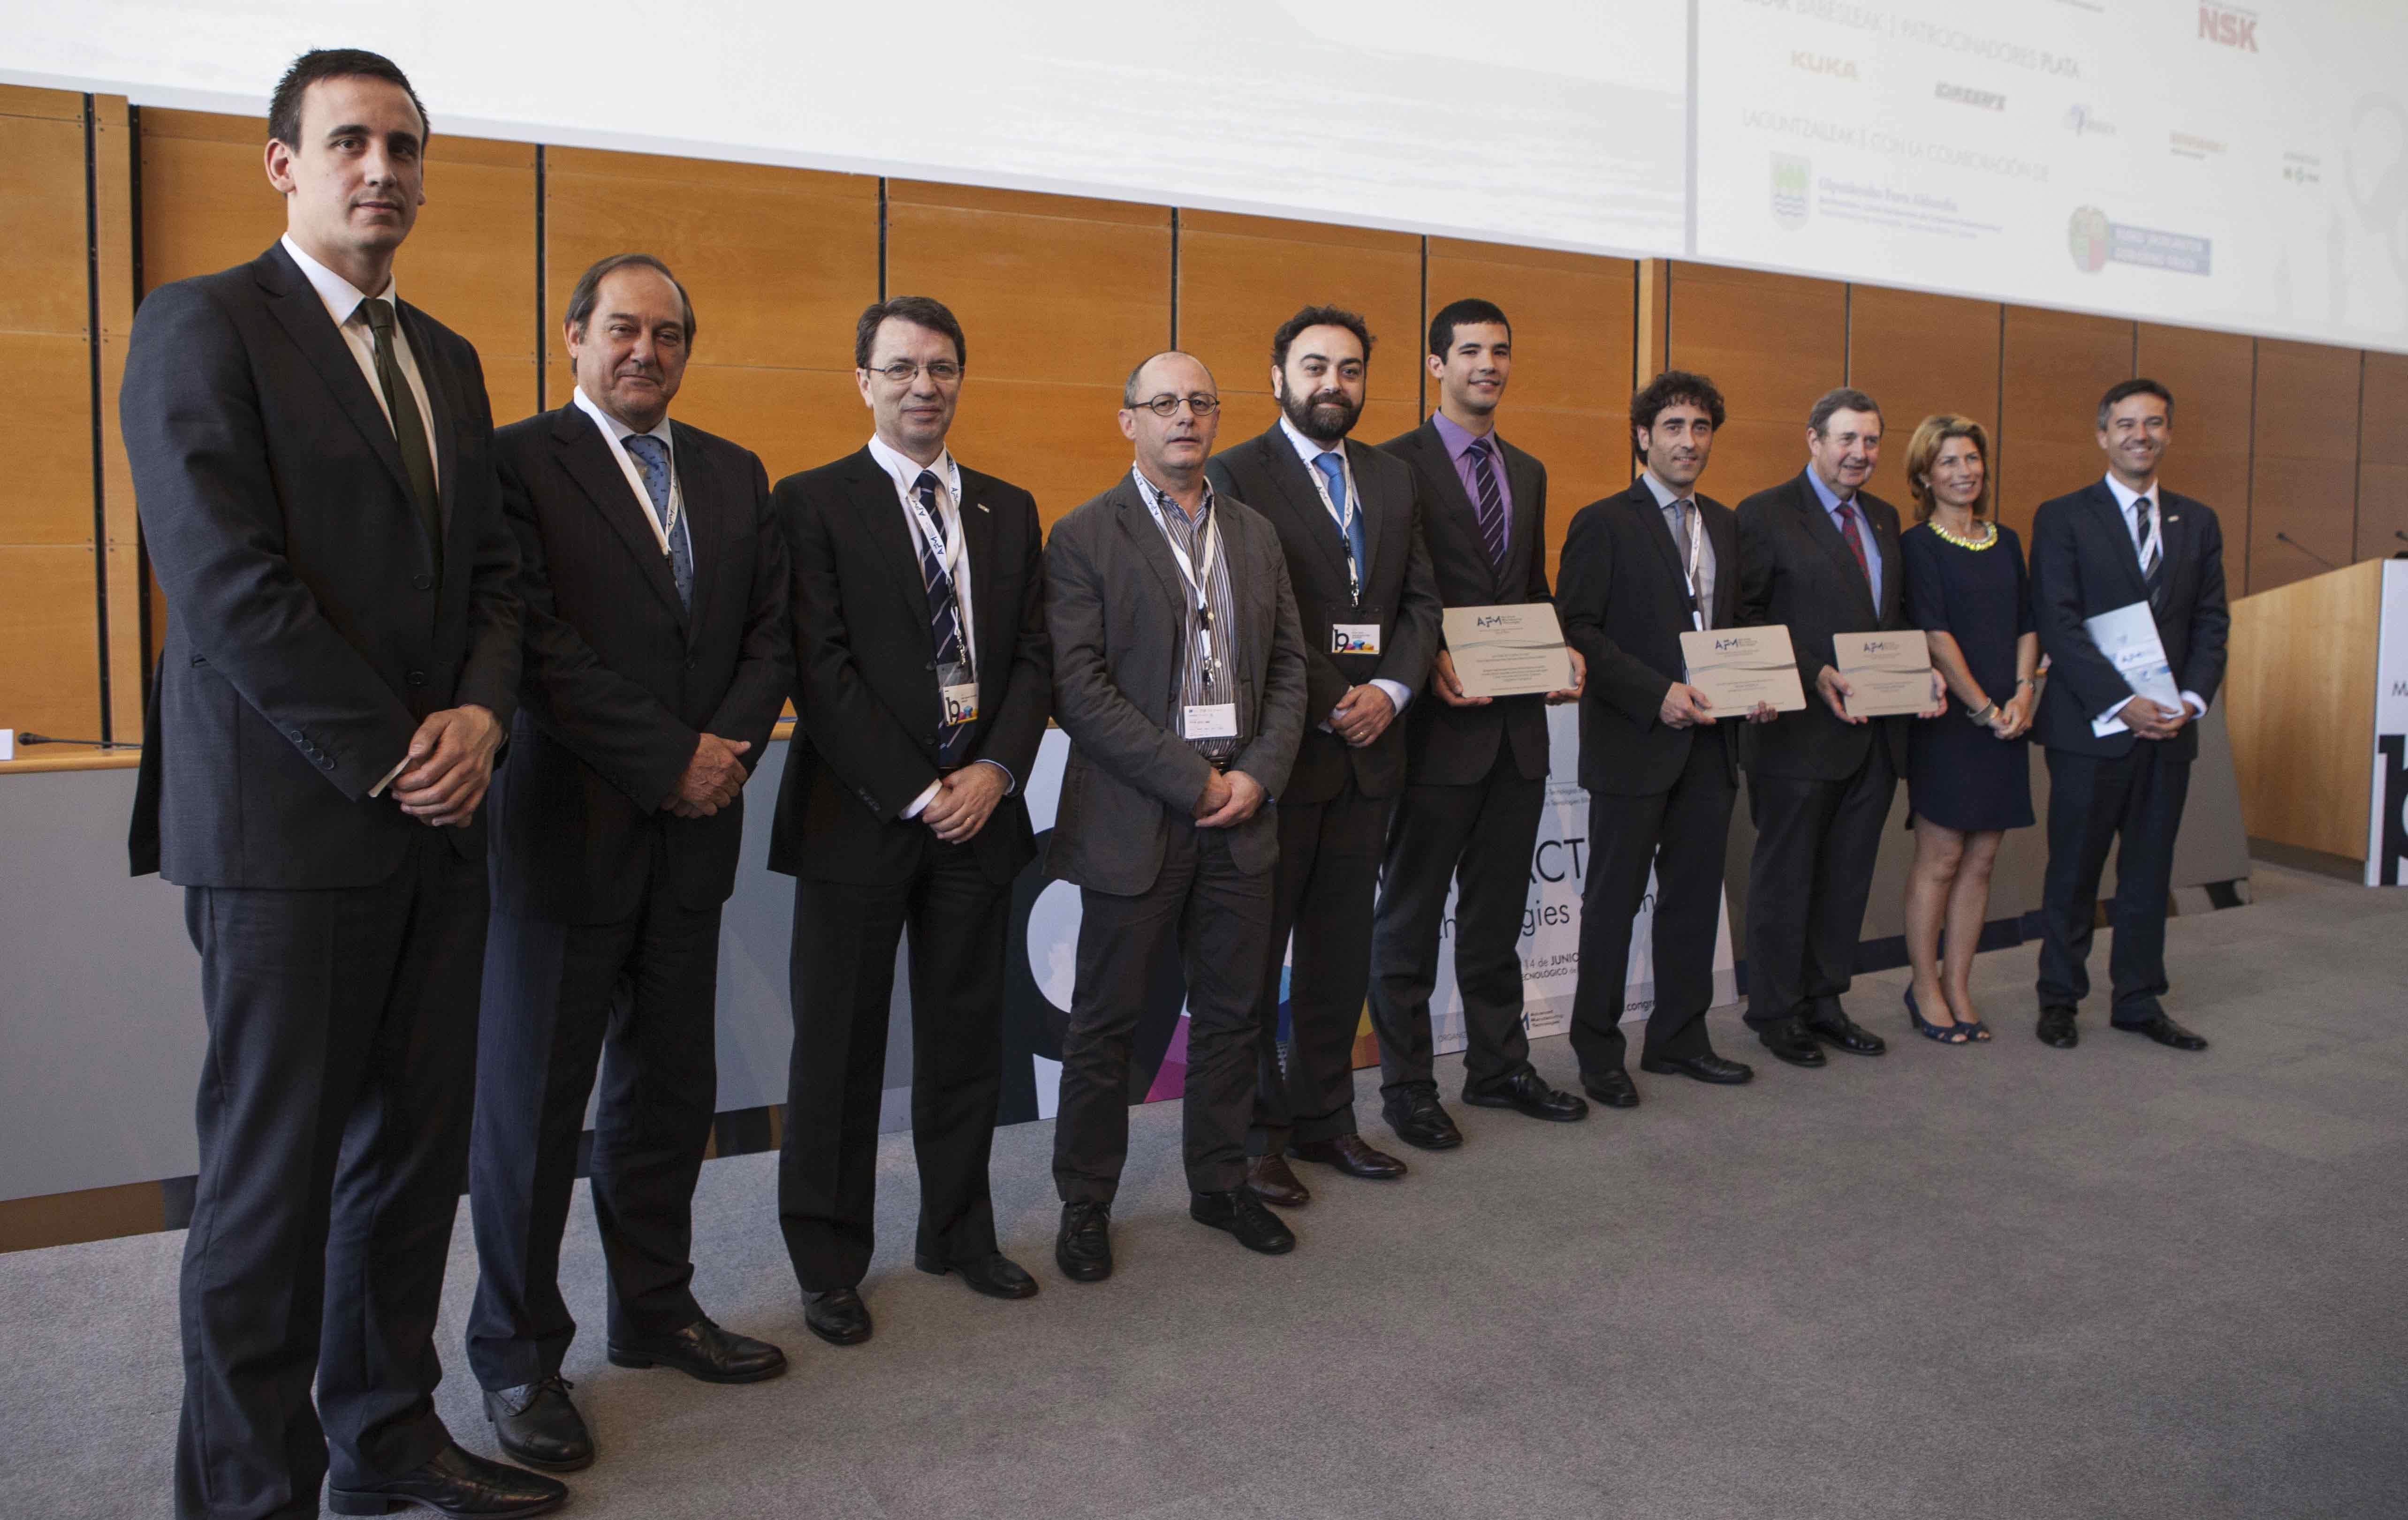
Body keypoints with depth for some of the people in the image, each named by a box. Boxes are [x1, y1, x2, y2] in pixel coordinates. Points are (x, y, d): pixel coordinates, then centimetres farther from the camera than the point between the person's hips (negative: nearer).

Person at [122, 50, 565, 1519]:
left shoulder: (447, 357, 17)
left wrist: (482, 712, -4)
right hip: (287, 821, -7)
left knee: (417, 1148, 13)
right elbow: (226, 584, -14)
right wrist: (389, 755, -13)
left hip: (435, 816, 7)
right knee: (272, 1172, 1)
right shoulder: (204, 324, -5)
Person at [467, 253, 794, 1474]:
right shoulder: (515, 461, -5)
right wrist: (673, 761, -15)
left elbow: (771, 631, 9)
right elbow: (537, 644, -14)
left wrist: (728, 748, -8)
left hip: (693, 828, 6)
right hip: (565, 827, -5)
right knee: (532, 1102, 6)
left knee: (669, 1089, 14)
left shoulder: (733, 476, 13)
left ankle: (655, 1311, 31)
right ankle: (519, 1358, 21)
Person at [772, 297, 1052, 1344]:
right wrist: (915, 793, -13)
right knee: (840, 1044, 5)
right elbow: (822, 669, -9)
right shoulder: (815, 502, -2)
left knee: (967, 1035, 12)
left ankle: (958, 1232, 29)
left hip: (979, 810, 4)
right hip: (859, 815, -4)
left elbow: (1033, 659, 9)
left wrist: (997, 770, -6)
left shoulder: (1008, 509, 13)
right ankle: (829, 1263, 20)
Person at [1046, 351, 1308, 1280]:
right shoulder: (1085, 538, -4)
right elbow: (1077, 687, -12)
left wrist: (1259, 774, -5)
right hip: (1134, 819, -4)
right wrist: (1192, 781, -15)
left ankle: (1222, 1184, 30)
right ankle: (1085, 1204, 21)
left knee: (1231, 1011, 13)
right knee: (1105, 1022, 6)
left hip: (1241, 814, 5)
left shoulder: (1255, 536, 13)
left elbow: (1289, 668, 11)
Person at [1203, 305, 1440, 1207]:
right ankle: (1255, 1134, 17)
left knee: (1341, 951, 13)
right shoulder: (1235, 476, -5)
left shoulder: (1394, 481, 14)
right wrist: (1331, 707, -14)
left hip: (1367, 755, 6)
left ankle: (1323, 1119, 26)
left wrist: (1389, 692, -6)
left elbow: (1420, 601, 11)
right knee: (1254, 953, 4)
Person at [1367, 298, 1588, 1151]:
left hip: (1519, 726, 7)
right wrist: (1430, 662, -24)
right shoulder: (1398, 464, -6)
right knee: (1411, 913, 5)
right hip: (1440, 727, -7)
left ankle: (1500, 1068, 29)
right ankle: (1407, 1087, 16)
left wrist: (1565, 654, 2)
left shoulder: (1528, 473, 16)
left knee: (1498, 911, 16)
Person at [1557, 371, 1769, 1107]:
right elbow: (1575, 628, -12)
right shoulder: (1604, 523, -6)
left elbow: (1733, 625, 21)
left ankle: (1679, 1040, 25)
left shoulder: (1724, 525, 15)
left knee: (1695, 896, 12)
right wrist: (1656, 694, -19)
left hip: (1709, 742, 7)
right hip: (1634, 743, -6)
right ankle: (1598, 1053, 12)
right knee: (1613, 901, 1)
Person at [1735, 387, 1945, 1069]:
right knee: (1785, 875, 5)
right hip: (1803, 731, -7)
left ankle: (1824, 1000, 27)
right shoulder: (1766, 514, -7)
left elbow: (1896, 614, 19)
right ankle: (1775, 1011, 16)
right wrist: (1815, 675, -20)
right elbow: (1746, 616, -12)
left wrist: (1922, 672, 1)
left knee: (1848, 875, 14)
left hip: (1876, 731, 7)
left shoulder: (1884, 517, 15)